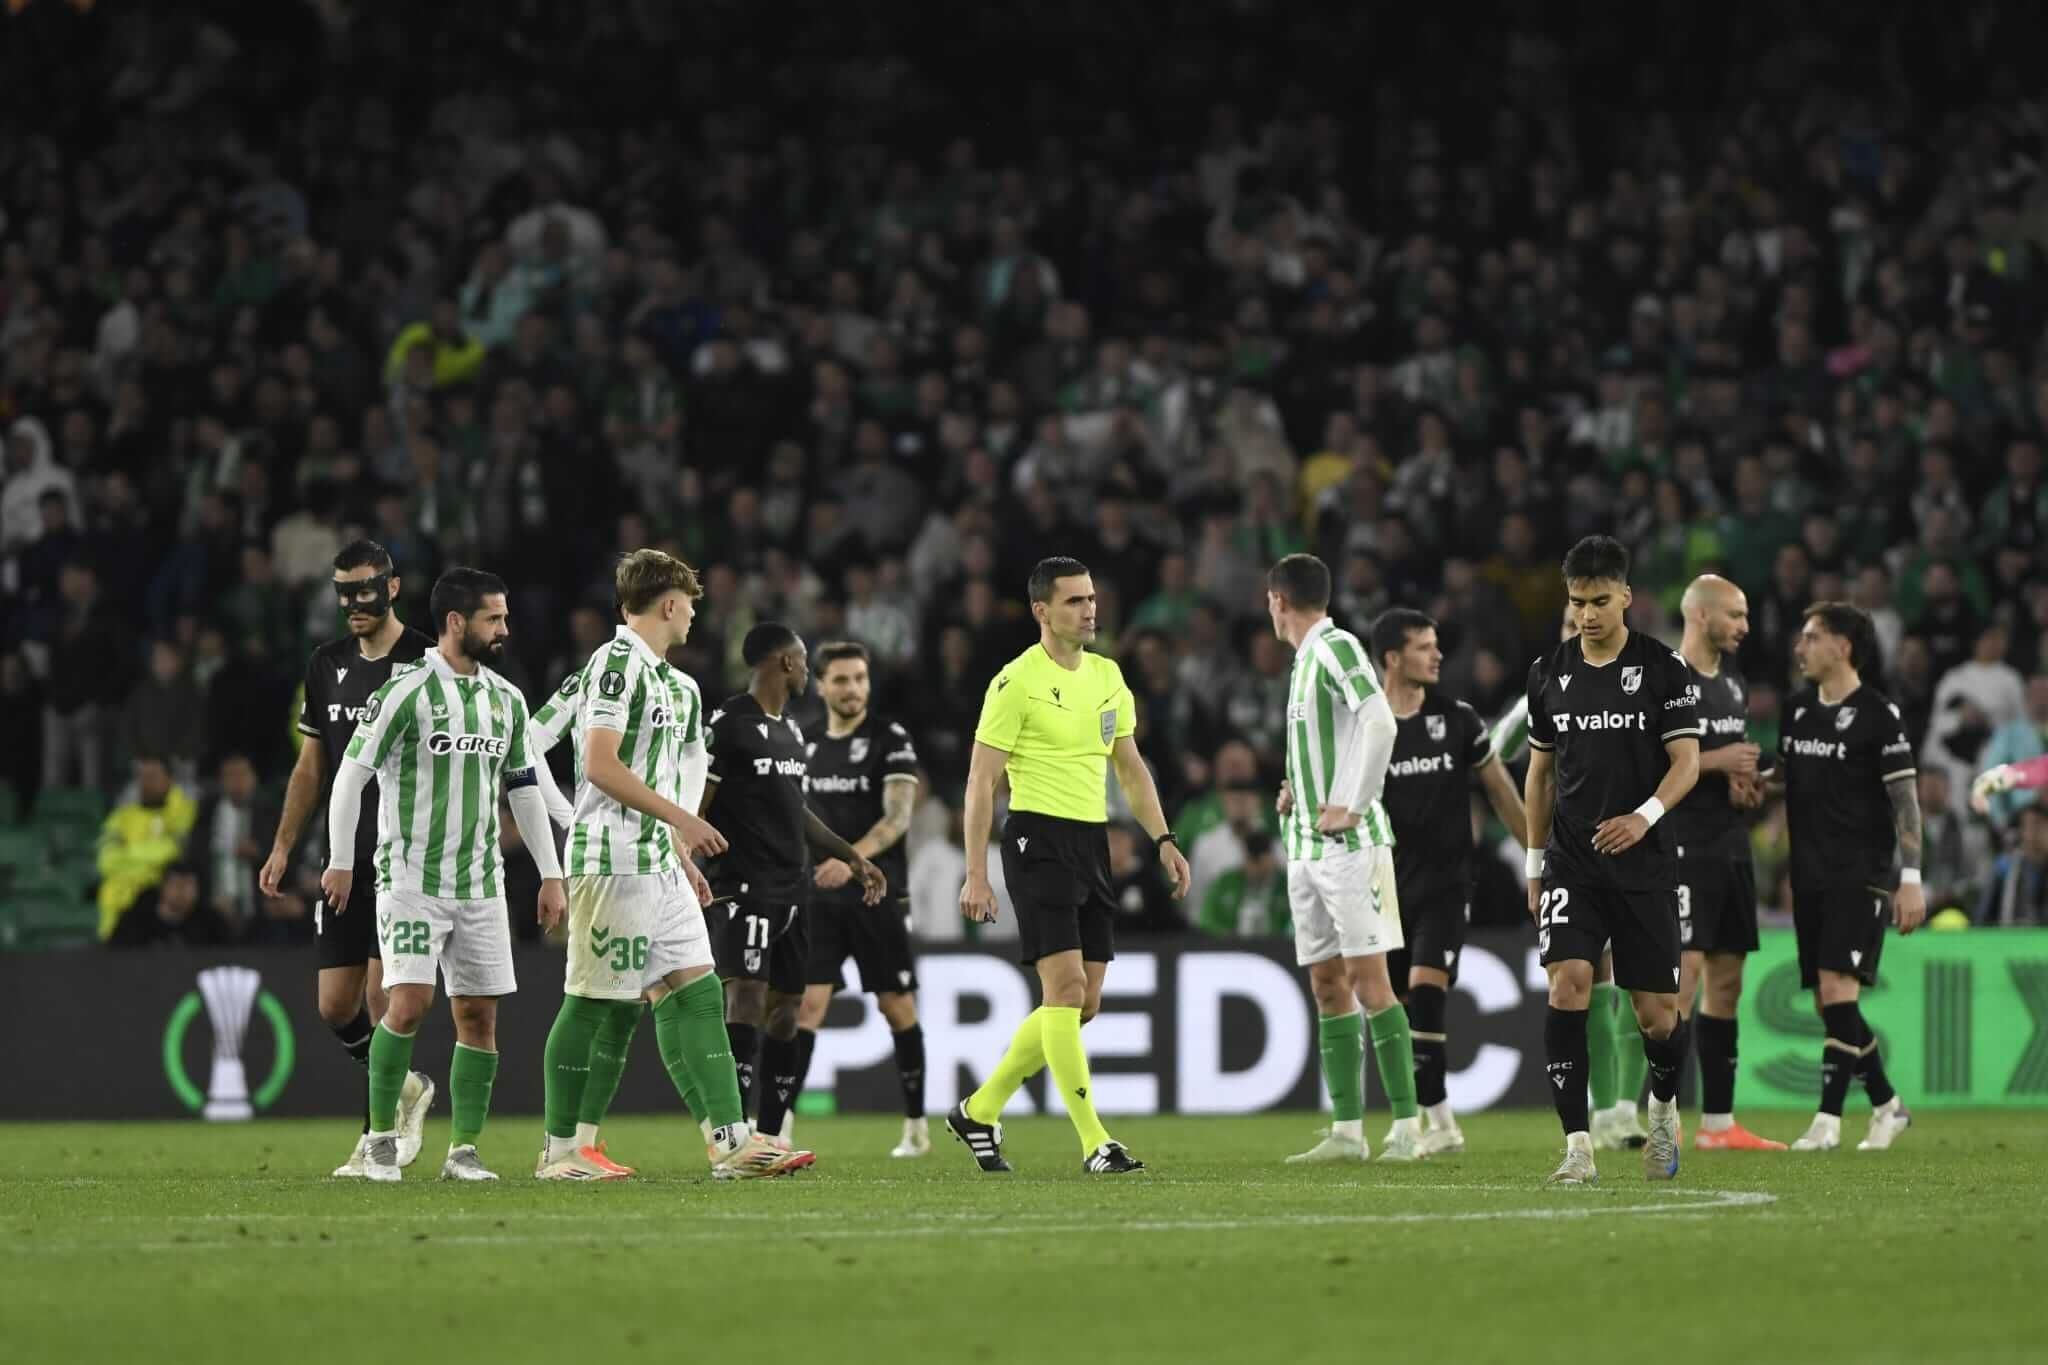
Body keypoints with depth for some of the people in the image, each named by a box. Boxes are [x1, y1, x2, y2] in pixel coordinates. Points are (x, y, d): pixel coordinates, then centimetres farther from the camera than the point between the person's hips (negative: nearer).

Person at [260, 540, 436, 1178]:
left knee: (384, 995, -11)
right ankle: (405, 1089, 28)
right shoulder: (327, 665, 13)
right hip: (344, 859, 6)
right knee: (336, 1006, 4)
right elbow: (310, 768, 20)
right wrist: (283, 847, 15)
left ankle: (378, 1136, -4)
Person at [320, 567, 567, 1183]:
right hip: (411, 876, -6)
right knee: (410, 1002, -15)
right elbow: (351, 773, -6)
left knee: (479, 1016, 1)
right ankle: (381, 1137, 0)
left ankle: (463, 1150, 7)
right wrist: (341, 861, -6)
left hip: (480, 883, 6)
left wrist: (550, 874, 16)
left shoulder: (506, 699, 11)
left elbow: (524, 789, 19)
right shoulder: (407, 691, -9)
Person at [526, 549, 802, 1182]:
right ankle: (561, 1150, 2)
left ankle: (732, 1142, -2)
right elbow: (601, 765, -17)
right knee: (595, 1003, -5)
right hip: (613, 862, -9)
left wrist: (682, 852, 21)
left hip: (660, 865, 9)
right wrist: (680, 818, -16)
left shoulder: (670, 680, 20)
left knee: (696, 995, 2)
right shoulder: (617, 663, -10)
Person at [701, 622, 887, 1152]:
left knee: (786, 1007, 8)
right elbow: (694, 808, -11)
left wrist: (851, 856, 30)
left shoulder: (790, 729, 19)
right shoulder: (728, 724, -9)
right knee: (747, 997, -18)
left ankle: (768, 1137, 13)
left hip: (793, 887, 9)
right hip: (746, 886, -9)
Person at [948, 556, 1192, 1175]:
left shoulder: (1107, 676, 12)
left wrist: (1162, 839, 10)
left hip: (1093, 843, 8)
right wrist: (976, 874, -14)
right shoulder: (1017, 682, -9)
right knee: (1066, 988, -13)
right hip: (1038, 839, -8)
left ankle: (979, 1111, 21)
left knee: (1082, 1003, 8)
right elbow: (981, 782, -9)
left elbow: (1130, 767, 21)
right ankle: (1094, 1142, -13)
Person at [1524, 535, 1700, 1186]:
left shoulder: (1663, 668, -3)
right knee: (1567, 981, -19)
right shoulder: (1549, 672, 7)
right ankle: (1577, 1146, -18)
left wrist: (1645, 815, -24)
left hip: (1643, 862, -2)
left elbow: (1687, 762, -6)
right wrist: (1534, 863, 15)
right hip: (1571, 860, 2)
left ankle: (1663, 1106, 34)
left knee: (1656, 1012, 1)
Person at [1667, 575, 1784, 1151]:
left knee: (1726, 980, 8)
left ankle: (1718, 1122, 13)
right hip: (1682, 843, -9)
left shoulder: (1733, 685, 17)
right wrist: (1714, 762, -17)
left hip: (1730, 843, 9)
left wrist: (1744, 783, 8)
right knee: (1685, 970, -16)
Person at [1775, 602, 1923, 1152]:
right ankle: (1887, 1106, 21)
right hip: (1810, 875, 7)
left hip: (1861, 875, -7)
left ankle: (1829, 1118, -17)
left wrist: (1912, 878, -14)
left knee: (1837, 988, -17)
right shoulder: (1797, 708, 12)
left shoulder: (1877, 715, -8)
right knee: (1826, 1002, 6)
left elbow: (1905, 798, -9)